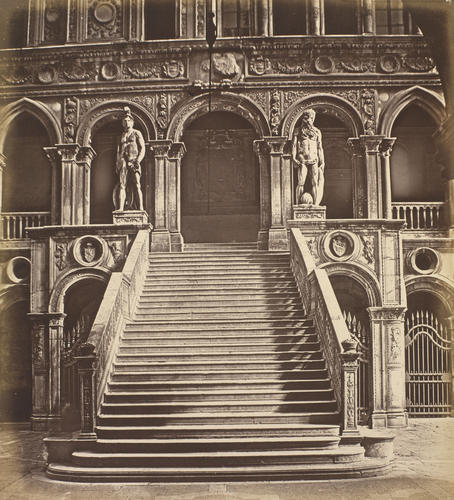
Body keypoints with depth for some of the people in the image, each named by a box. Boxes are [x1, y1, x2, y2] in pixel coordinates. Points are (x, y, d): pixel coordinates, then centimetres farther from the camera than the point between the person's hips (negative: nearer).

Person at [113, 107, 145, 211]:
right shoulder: (121, 136, 22)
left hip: (134, 162, -3)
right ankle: (120, 208, -14)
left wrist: (138, 161, -11)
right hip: (123, 162, 4)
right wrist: (117, 164, 10)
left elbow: (142, 149, 3)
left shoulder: (137, 133, 10)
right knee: (121, 184, -9)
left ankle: (140, 208, -14)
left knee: (136, 185, -12)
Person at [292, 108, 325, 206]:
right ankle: (299, 204, -5)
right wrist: (294, 158, -10)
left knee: (315, 182, -5)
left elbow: (319, 148, 15)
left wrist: (322, 162, 8)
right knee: (301, 183, -7)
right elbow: (294, 145, 4)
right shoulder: (298, 131, 10)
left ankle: (315, 204, -5)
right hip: (302, 159, -2)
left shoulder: (317, 132, 16)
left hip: (314, 160, 2)